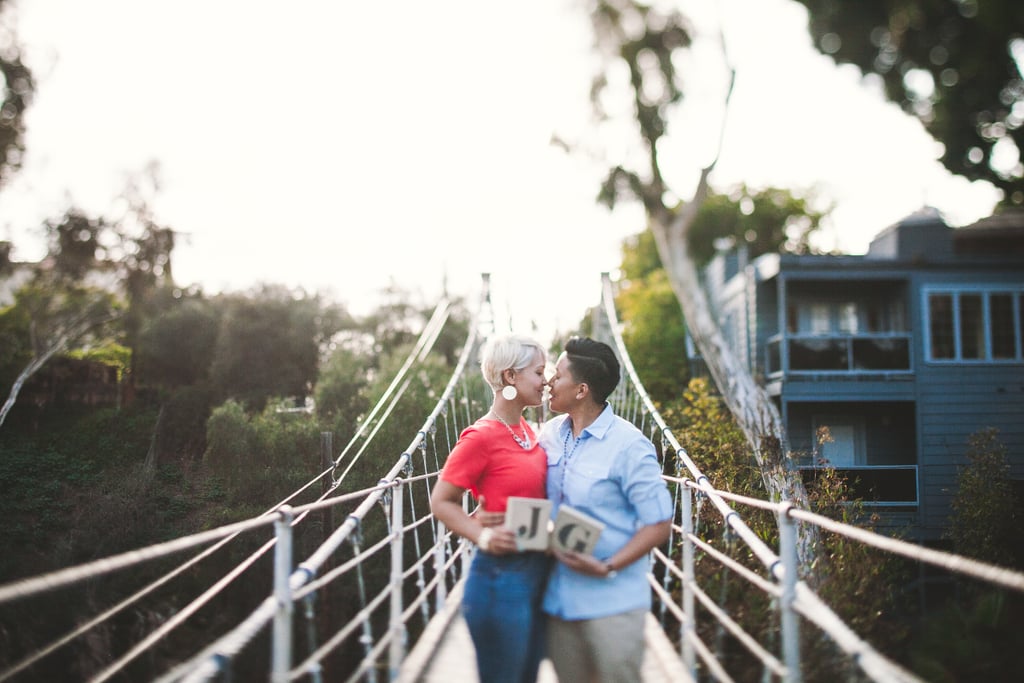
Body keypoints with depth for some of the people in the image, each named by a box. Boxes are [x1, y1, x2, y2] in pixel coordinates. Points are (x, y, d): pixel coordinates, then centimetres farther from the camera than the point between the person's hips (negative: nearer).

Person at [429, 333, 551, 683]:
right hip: (501, 575, -8)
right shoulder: (481, 436, -15)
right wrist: (482, 536, -25)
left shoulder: (526, 430, 8)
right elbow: (441, 502, -11)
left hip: (537, 571, 8)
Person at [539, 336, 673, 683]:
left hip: (611, 600, -6)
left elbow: (659, 524, -13)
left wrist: (608, 568, -21)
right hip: (558, 598, 6)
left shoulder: (629, 446, -14)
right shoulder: (549, 434, 4)